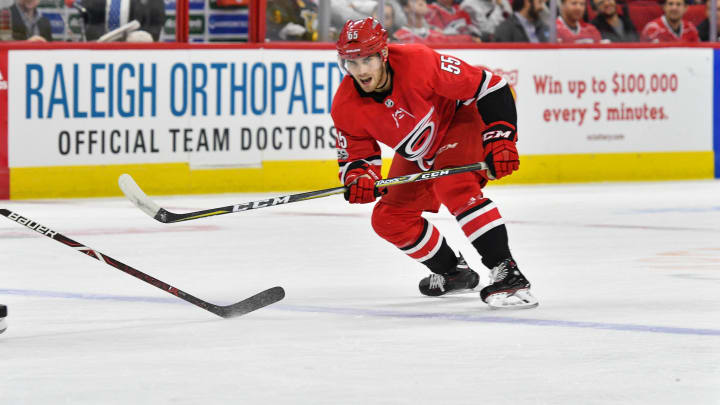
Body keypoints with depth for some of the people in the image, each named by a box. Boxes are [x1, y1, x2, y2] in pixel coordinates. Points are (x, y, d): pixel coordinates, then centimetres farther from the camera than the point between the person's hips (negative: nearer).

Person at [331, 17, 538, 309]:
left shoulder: (418, 63, -35)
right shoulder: (346, 107, -19)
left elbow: (490, 88, -29)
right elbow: (356, 153, -6)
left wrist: (500, 140, -32)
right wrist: (358, 178, -30)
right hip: (418, 157, 7)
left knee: (454, 187, -34)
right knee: (389, 220, 3)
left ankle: (506, 274, -34)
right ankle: (453, 272, 24)